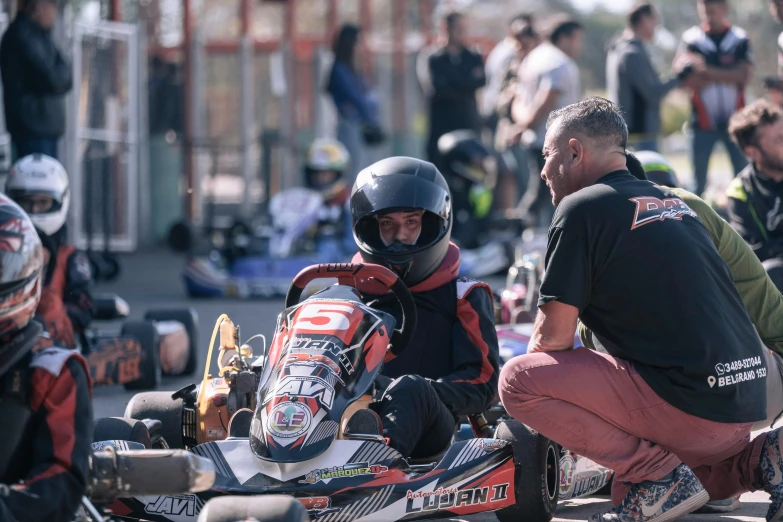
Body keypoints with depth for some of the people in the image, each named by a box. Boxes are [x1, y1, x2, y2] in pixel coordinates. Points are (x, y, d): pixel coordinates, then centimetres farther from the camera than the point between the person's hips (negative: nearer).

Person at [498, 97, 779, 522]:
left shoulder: (582, 209, -6)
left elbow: (554, 336, -7)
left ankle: (659, 473, -9)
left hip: (688, 402, -9)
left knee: (516, 379, -8)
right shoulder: (673, 202, 20)